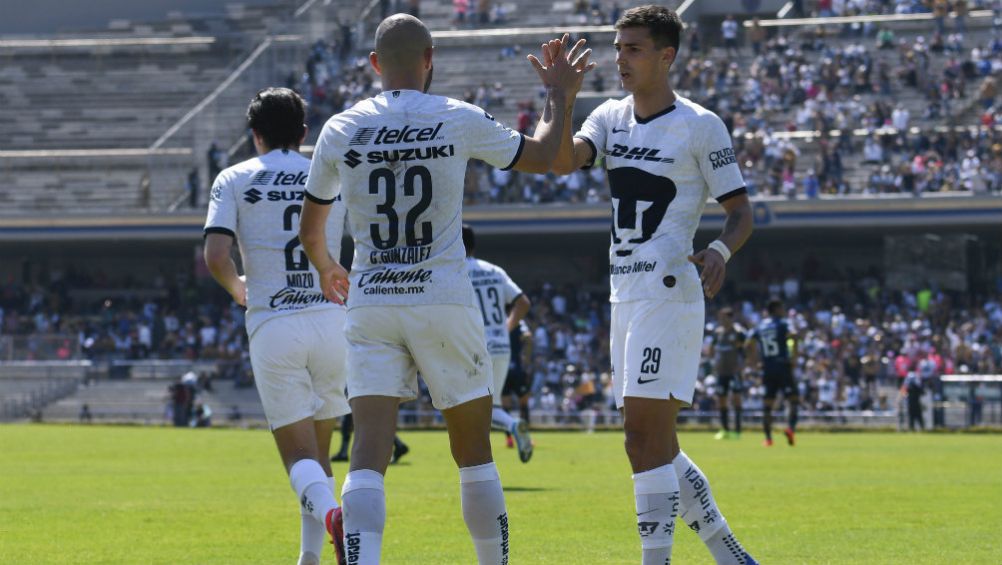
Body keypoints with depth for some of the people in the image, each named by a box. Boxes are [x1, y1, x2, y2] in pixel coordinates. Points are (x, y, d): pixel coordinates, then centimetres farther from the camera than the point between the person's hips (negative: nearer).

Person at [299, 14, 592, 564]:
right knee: (473, 451, 13)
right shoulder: (460, 120, -3)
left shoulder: (340, 130, 2)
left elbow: (309, 231, 15)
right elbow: (541, 156, 12)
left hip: (370, 307, 1)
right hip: (444, 302, -1)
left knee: (368, 452, -7)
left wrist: (325, 268, 37)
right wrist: (557, 95, 29)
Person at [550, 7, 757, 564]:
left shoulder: (700, 126, -6)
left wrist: (720, 251, -25)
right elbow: (564, 160, -5)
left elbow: (742, 212, -5)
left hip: (669, 293, -8)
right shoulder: (611, 117, 12)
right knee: (657, 445, 12)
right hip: (625, 294, 8)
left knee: (646, 440, -14)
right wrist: (561, 95, -18)